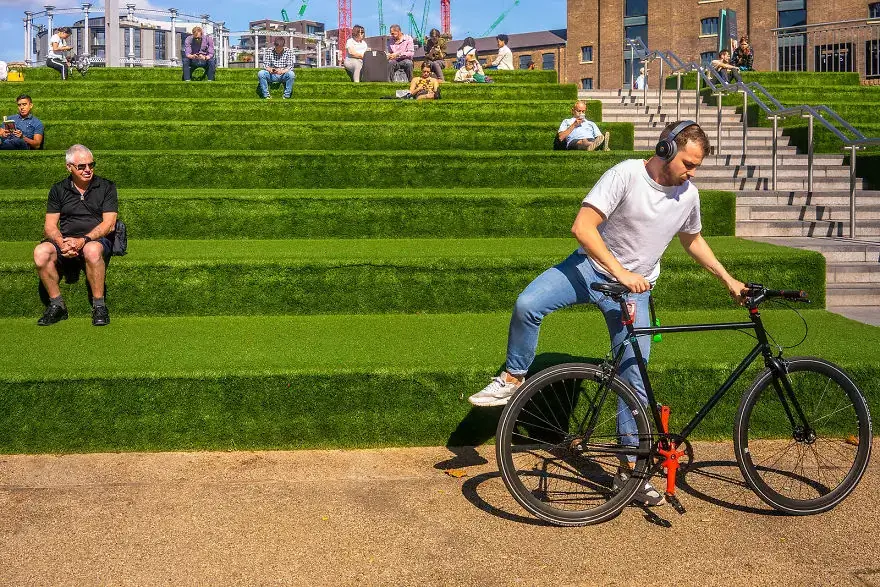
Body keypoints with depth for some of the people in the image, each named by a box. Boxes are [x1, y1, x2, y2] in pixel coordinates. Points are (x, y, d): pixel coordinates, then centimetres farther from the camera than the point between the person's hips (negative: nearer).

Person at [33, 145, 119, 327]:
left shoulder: (106, 187, 8)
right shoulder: (58, 190, 15)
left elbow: (109, 224, -2)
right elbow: (50, 225, 7)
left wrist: (83, 240, -18)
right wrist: (62, 243, -16)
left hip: (96, 239, -3)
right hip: (65, 240, 3)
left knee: (92, 250, -40)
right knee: (41, 252, -29)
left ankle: (99, 307, -26)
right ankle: (57, 305, -15)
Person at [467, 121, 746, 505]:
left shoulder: (688, 195, -1)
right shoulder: (626, 175, -18)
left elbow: (693, 241, 19)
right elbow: (583, 227, -26)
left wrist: (728, 280, 17)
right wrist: (620, 272, -32)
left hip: (635, 287, 3)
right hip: (592, 266, -3)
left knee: (634, 378, -1)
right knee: (527, 304, -29)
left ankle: (629, 469, 11)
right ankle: (513, 380, -4)